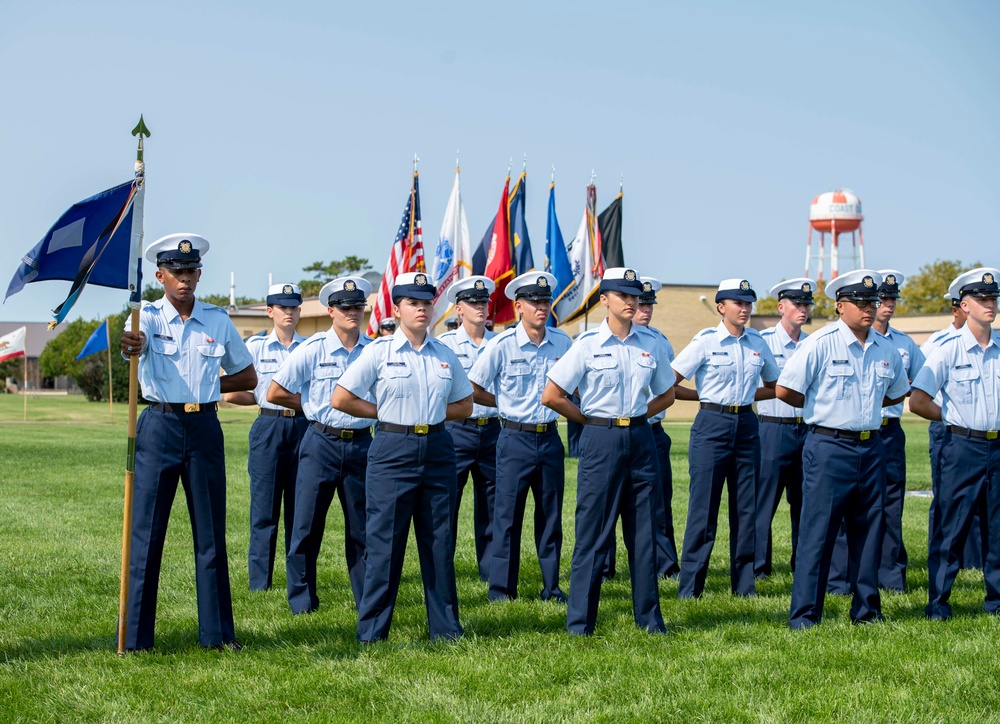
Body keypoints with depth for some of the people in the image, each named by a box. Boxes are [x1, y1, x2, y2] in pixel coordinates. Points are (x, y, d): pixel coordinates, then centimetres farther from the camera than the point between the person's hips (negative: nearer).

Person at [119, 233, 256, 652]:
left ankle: (217, 632, 12)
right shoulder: (149, 317, -1)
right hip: (159, 427, -2)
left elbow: (247, 377, 15)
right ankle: (135, 635, 4)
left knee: (211, 531, 6)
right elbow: (136, 341, -26)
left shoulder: (217, 320, 7)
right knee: (146, 530, -1)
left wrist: (208, 387, 2)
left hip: (204, 428, 2)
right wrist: (130, 345, -49)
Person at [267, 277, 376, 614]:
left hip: (361, 444, 3)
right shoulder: (313, 349, -5)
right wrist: (316, 406, 3)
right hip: (322, 443, -3)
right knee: (307, 524, 0)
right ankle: (302, 598, 11)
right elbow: (275, 393, -2)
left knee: (363, 525, 8)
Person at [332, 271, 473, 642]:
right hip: (394, 451, -4)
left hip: (438, 450, 4)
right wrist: (388, 414, -2)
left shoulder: (445, 355, 10)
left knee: (440, 541, 7)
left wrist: (430, 413, 2)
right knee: (385, 541, -2)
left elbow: (464, 406, 18)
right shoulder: (379, 352, -2)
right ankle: (371, 630, 7)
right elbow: (341, 399, -4)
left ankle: (445, 625, 16)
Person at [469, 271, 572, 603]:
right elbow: (473, 391, -2)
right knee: (508, 513, 0)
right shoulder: (502, 345, -8)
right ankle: (501, 587, 8)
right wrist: (508, 403, 4)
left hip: (550, 437, 3)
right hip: (516, 438, -3)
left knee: (551, 513, 8)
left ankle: (551, 586, 16)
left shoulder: (563, 343, 3)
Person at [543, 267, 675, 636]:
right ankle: (580, 620, 5)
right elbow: (551, 396, -5)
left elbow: (667, 394, 19)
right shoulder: (588, 344, -5)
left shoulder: (650, 343, 7)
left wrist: (637, 416, 6)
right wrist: (592, 420, 1)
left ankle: (648, 616, 15)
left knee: (644, 531, 7)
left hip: (641, 439, 4)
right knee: (593, 532, -2)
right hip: (601, 440, -4)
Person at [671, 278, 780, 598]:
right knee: (704, 507, -4)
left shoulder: (758, 342, 8)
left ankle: (744, 584, 15)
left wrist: (746, 395, 5)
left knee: (746, 506, 7)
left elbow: (773, 387, 20)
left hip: (747, 425, 5)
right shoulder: (706, 341, -5)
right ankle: (689, 587, 3)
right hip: (712, 426, -5)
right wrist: (706, 395, -1)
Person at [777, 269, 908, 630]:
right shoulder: (821, 343, -9)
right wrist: (820, 407, 4)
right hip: (829, 448, -6)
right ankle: (804, 614, 1)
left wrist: (864, 406, 13)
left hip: (871, 449, 6)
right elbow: (785, 390, -8)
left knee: (869, 530, 10)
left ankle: (866, 609, 20)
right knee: (817, 531, -4)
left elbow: (897, 393, 24)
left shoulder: (886, 349, 8)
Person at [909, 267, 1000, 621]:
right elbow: (918, 401, -7)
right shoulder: (949, 349, -6)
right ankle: (937, 601, 7)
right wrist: (955, 417, 2)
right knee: (950, 526, -1)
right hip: (963, 447, -4)